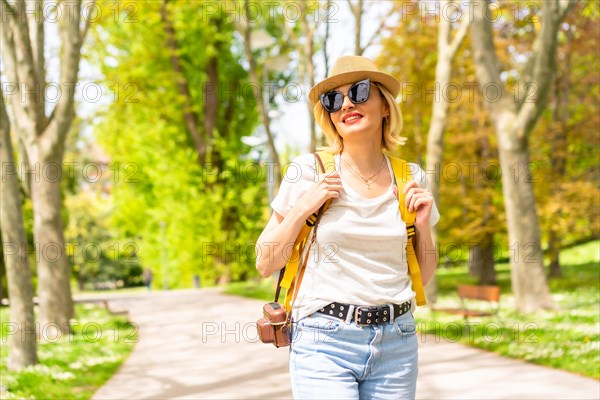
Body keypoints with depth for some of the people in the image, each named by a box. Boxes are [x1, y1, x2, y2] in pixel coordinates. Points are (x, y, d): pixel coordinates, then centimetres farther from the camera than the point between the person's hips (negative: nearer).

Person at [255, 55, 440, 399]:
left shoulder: (411, 178, 5)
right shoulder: (309, 172, -2)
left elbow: (423, 276, 13)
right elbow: (265, 265, 1)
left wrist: (423, 225, -3)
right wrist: (301, 209, -11)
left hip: (397, 343, 3)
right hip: (325, 344, -3)